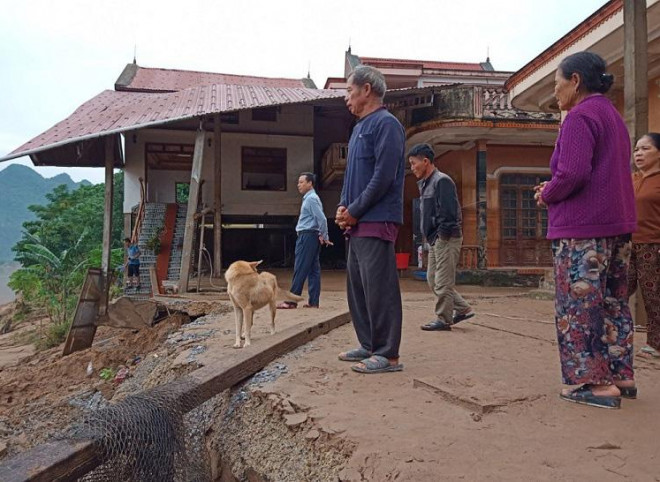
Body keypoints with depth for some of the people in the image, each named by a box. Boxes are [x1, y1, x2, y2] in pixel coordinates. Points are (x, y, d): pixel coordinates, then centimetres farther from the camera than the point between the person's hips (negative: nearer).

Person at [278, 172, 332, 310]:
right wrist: (324, 237, 14)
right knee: (313, 269, 8)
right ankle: (313, 301, 10)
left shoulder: (311, 199, -13)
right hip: (308, 236, 10)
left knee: (300, 269, -7)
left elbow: (322, 218, -18)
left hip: (307, 236, -10)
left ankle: (291, 301, -4)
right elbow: (320, 219, 19)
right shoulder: (309, 198, 18)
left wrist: (323, 236, -10)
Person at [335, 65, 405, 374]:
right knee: (357, 286, 12)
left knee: (378, 288, -8)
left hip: (377, 221, -10)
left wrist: (354, 211, -12)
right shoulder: (359, 128, 21)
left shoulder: (386, 124, -8)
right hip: (357, 223, 10)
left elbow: (383, 176, -16)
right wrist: (343, 206, 6)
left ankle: (388, 355, -1)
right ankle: (370, 346, 22)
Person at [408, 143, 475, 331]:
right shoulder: (425, 183, 16)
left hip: (446, 239, -10)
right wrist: (429, 237, 12)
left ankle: (443, 320, 8)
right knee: (433, 280, 13)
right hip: (435, 240, 10)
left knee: (443, 282, -3)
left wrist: (441, 235, -17)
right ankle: (463, 309, 21)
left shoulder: (442, 181, -13)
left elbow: (449, 213, -20)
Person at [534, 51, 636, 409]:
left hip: (582, 228, -10)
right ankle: (623, 376, 21)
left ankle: (599, 384, 1)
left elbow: (572, 174, -24)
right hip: (618, 224, 10)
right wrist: (554, 189, 11)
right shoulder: (613, 116, 19)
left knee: (580, 307, -3)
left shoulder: (580, 117, -12)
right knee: (613, 303, 14)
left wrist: (547, 195, -5)